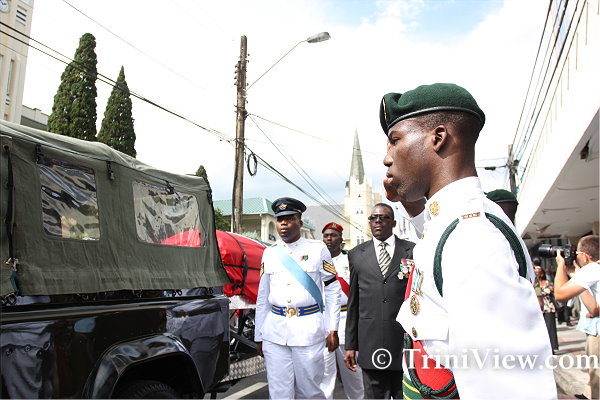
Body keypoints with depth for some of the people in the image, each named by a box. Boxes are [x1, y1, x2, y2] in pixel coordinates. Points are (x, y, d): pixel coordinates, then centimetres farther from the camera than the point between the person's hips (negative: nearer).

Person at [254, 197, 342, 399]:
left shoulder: (318, 249, 1)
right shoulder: (269, 253, 9)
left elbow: (333, 290, 2)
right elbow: (262, 298, 12)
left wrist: (333, 329, -3)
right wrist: (259, 336, 11)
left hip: (309, 331, -2)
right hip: (275, 331, 3)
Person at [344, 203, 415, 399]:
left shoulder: (413, 251, 3)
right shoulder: (357, 254, 8)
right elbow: (353, 302, 9)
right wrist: (350, 345, 7)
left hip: (406, 341, -1)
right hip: (370, 345, 1)